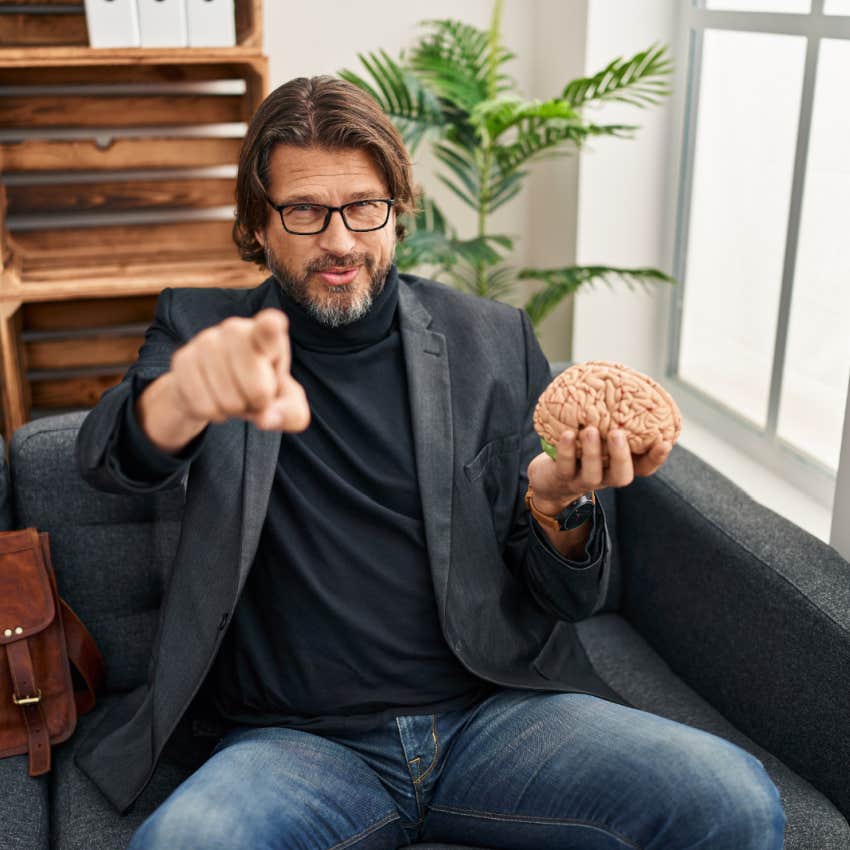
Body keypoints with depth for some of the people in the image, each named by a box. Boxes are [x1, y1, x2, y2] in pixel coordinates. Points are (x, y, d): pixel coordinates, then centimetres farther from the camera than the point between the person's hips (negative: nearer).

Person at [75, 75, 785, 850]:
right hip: (296, 741, -1)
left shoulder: (492, 342, 6)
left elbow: (572, 599, 8)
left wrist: (559, 503, -16)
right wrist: (189, 399, -42)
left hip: (490, 713, 2)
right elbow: (113, 456, -18)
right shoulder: (203, 326, 5)